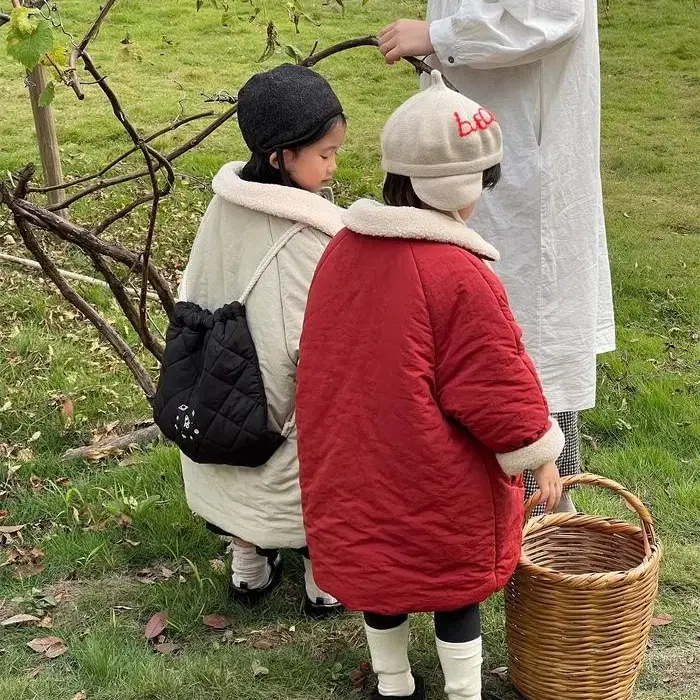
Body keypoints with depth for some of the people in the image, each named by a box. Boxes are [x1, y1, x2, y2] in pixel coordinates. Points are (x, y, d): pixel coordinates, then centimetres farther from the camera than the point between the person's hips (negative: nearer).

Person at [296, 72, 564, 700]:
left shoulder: (342, 250, -4)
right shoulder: (460, 277, -25)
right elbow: (500, 386, -17)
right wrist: (540, 453, -1)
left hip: (354, 476, 6)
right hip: (440, 490, -6)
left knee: (381, 575, 23)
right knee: (455, 590, 15)